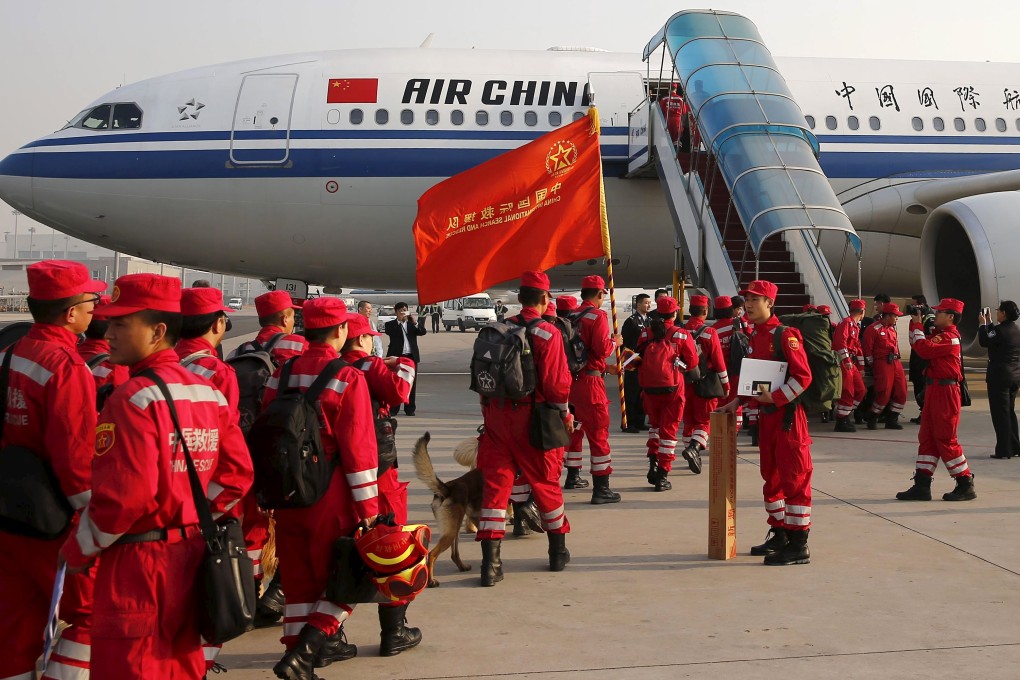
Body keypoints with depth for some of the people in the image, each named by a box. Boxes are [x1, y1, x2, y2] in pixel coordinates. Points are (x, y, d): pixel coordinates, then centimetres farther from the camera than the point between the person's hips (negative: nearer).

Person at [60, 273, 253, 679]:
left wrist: (78, 551, -9)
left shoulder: (134, 397, -17)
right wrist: (195, 522, 14)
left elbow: (124, 494, -23)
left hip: (137, 563, -7)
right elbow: (236, 475, 6)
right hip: (191, 554, 8)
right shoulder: (209, 392, 6)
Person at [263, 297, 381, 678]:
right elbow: (358, 447, -15)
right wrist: (368, 506, -9)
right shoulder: (348, 379, -13)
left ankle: (308, 647, 26)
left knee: (299, 578, 17)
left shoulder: (282, 374, 4)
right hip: (331, 496, -5)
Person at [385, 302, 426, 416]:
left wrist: (415, 322, -17)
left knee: (411, 383, 4)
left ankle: (410, 408, 10)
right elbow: (389, 331, -16)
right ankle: (393, 408, 6)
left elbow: (423, 332, -2)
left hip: (411, 356, 2)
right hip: (396, 356, -2)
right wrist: (400, 321, -20)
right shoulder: (390, 324, 6)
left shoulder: (412, 324, 13)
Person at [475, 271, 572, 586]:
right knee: (546, 483, 12)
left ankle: (490, 562, -1)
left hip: (495, 415, 4)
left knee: (495, 483, 5)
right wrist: (565, 413, 3)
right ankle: (558, 553, 26)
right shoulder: (548, 333, -11)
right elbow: (556, 382, -14)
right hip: (532, 418, -3)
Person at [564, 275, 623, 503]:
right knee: (598, 432, -4)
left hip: (570, 379, 8)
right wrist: (615, 342, 1)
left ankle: (572, 475, 35)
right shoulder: (598, 316, -12)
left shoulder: (572, 317, 10)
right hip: (590, 381, -8)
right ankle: (601, 488, -5)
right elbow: (603, 349, -20)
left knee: (575, 428, 22)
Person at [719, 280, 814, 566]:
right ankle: (778, 535, 27)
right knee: (771, 477, 15)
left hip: (787, 416, -9)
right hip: (765, 416, 9)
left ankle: (799, 546, 0)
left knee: (794, 478, -4)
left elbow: (803, 377, -17)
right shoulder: (754, 336, 12)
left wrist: (775, 397, -21)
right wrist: (738, 401, 10)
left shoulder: (786, 335, -13)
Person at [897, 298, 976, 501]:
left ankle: (966, 486, 5)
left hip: (945, 393, -10)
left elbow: (924, 349, -26)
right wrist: (916, 323, 7)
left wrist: (916, 325, -15)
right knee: (927, 437, 8)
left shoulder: (949, 337, -16)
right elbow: (923, 347, 16)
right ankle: (922, 485, 10)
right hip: (935, 390, 10)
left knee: (945, 439, -5)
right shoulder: (940, 334, 16)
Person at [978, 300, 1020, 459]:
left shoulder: (1001, 330, -17)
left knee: (1000, 413, -2)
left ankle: (1004, 450, 0)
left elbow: (984, 341, -11)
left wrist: (983, 324, 0)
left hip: (999, 376, -8)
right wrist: (989, 324, 20)